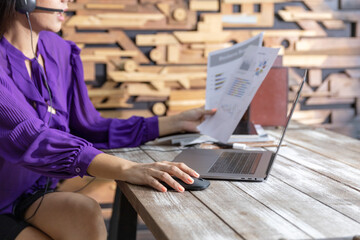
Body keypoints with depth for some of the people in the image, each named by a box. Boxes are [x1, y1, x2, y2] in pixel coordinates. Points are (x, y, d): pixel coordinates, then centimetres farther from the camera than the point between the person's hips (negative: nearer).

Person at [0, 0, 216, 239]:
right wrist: (127, 169, -43)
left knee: (87, 214, -25)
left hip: (33, 197, 5)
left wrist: (179, 121, 7)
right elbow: (30, 138, -31)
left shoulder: (58, 50, 4)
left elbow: (88, 129, 8)